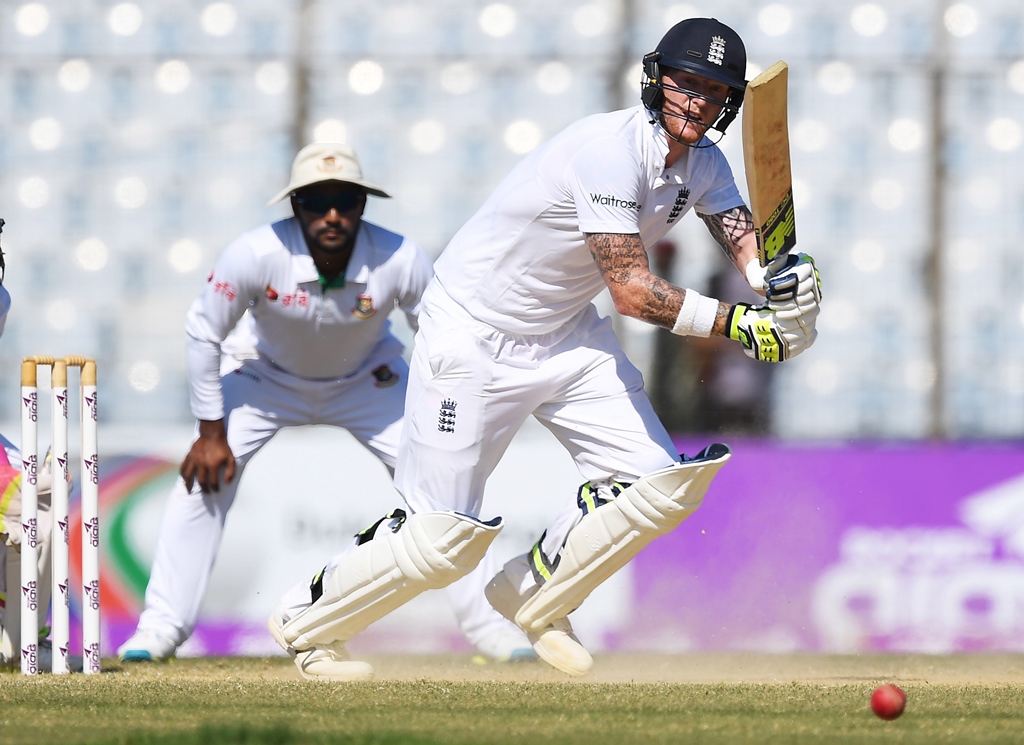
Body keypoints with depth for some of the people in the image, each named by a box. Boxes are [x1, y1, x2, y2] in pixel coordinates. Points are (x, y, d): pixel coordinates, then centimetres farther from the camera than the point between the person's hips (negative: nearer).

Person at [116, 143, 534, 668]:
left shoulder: (401, 261, -31)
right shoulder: (257, 255, -34)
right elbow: (203, 333, -20)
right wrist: (211, 432, -18)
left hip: (366, 381, 1)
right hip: (268, 376, -1)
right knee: (203, 478, -15)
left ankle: (483, 623, 4)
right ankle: (162, 627, -4)